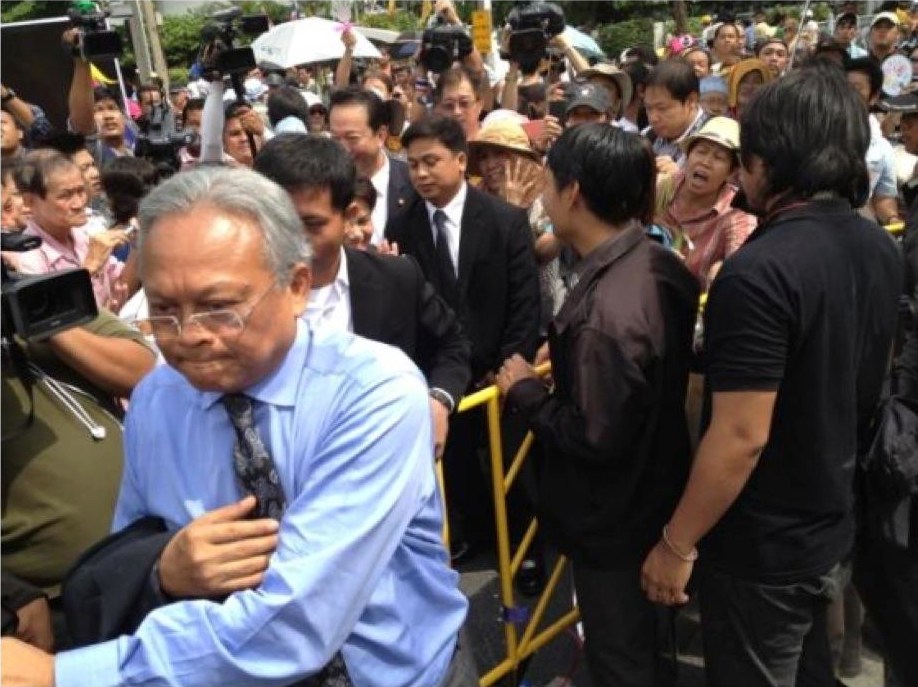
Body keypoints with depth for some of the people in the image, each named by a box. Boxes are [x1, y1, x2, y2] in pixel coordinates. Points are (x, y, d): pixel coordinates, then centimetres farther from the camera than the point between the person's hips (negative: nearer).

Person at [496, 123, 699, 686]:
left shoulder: (602, 312, -35)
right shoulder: (661, 264, -6)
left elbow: (594, 436, -29)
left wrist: (525, 391, -15)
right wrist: (566, 355, 6)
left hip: (613, 516, -8)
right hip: (655, 490, 8)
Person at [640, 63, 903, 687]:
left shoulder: (760, 271, -28)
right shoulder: (880, 249, -1)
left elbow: (742, 437, -28)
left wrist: (677, 543, -17)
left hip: (759, 547, -7)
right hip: (832, 524, 8)